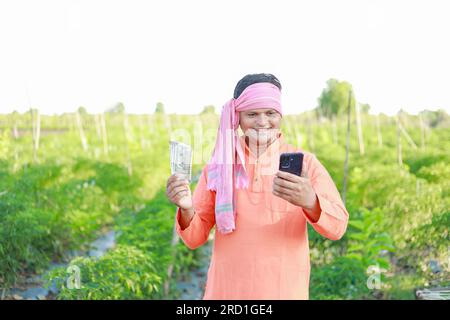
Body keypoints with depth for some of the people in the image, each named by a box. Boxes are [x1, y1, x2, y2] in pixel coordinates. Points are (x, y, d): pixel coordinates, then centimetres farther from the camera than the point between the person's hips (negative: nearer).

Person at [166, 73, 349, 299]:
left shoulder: (305, 162, -4)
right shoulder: (219, 166, 0)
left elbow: (337, 227, -14)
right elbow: (195, 238, 0)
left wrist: (309, 201, -34)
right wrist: (187, 209, -21)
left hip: (284, 291, -1)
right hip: (226, 290, 1)